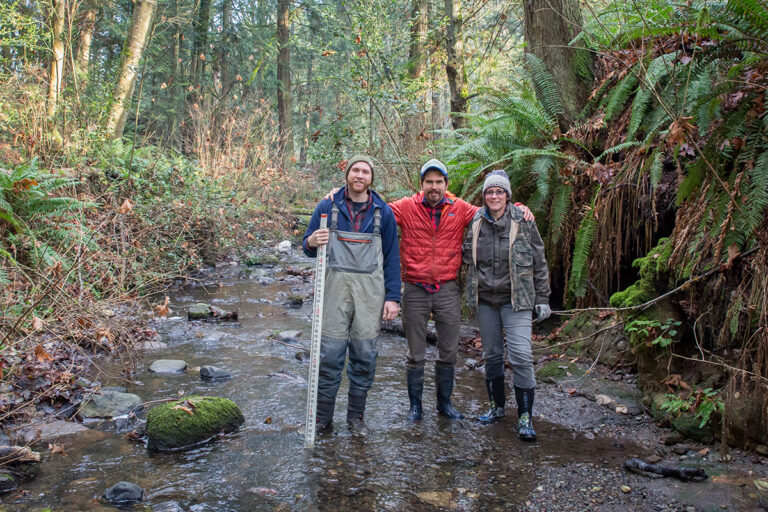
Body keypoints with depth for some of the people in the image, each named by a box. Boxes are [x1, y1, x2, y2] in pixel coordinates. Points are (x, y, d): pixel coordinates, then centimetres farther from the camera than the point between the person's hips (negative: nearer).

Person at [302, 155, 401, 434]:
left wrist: (392, 297, 2)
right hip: (336, 286, -1)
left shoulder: (383, 212, 9)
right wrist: (312, 242, -12)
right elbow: (308, 246, 13)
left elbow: (392, 256, 9)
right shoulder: (328, 206, 8)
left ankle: (356, 415, 19)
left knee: (365, 353, 4)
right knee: (330, 353, -1)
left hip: (371, 290, 1)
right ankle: (323, 416, 11)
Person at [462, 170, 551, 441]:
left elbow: (539, 263, 2)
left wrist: (542, 299, 0)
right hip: (485, 299, 4)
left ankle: (525, 417, -1)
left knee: (521, 356, -11)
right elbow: (467, 256, 21)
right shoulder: (476, 223, 5)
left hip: (516, 299, -3)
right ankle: (497, 406, 28)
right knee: (492, 355, 12)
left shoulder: (523, 222, -2)